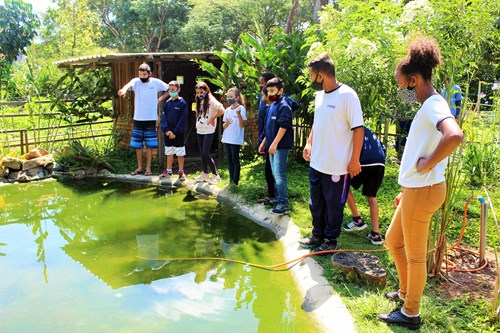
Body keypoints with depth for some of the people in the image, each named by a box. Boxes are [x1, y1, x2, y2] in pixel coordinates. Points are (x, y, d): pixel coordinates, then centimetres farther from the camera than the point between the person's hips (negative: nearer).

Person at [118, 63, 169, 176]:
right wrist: (124, 90, -50)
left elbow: (169, 90, 11)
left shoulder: (156, 82, -2)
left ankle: (148, 168, 14)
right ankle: (139, 167, 20)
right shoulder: (136, 81, -3)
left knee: (149, 145, 3)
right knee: (137, 145, 8)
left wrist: (160, 99, -1)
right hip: (138, 118, 2)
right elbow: (129, 85, -26)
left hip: (151, 118, -1)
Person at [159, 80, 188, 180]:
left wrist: (175, 132, -15)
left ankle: (181, 171, 14)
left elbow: (183, 119, -11)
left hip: (178, 133, -5)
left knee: (180, 153, 3)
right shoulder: (167, 103, 7)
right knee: (169, 153, 13)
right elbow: (163, 117, 3)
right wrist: (166, 130, -11)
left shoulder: (182, 103, -6)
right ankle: (168, 171, 23)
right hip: (168, 133, 5)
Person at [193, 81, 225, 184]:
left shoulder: (211, 101, -10)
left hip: (208, 131, -8)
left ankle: (215, 175, 0)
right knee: (202, 153, 12)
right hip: (199, 130, 8)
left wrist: (212, 118, -15)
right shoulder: (199, 102, 13)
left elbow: (222, 110, -22)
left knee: (206, 154, -11)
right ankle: (205, 174, 24)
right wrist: (197, 123, 9)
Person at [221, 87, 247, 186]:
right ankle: (231, 181, 17)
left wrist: (239, 114, -27)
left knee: (235, 160, -3)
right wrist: (226, 123, -10)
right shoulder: (227, 110, 11)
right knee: (229, 160, 10)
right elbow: (223, 126, 13)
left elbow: (242, 125, -12)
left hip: (236, 140, -6)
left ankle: (235, 182, 2)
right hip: (226, 139, 6)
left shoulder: (241, 109, -6)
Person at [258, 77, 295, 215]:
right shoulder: (272, 106, 15)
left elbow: (283, 127, -20)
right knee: (275, 173, 14)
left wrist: (274, 144, -23)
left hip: (280, 146, -9)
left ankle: (284, 204, -9)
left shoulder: (283, 106, -12)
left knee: (279, 174, -11)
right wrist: (264, 142, 21)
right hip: (272, 145, 9)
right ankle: (279, 198, 25)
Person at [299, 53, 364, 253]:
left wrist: (355, 160, -16)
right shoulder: (319, 95, 7)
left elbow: (358, 129, -16)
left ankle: (331, 241, 26)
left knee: (333, 205, 9)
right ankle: (318, 236, 37)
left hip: (337, 166, -8)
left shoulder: (347, 95, -17)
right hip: (316, 162, 8)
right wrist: (309, 143, 11)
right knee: (316, 203, 19)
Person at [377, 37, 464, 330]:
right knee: (393, 240, 22)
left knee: (415, 255, 5)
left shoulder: (433, 105, -18)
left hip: (423, 192, -10)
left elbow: (455, 135, -40)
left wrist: (427, 164, -26)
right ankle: (406, 292, 41)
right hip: (416, 190, 10)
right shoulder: (429, 106, 13)